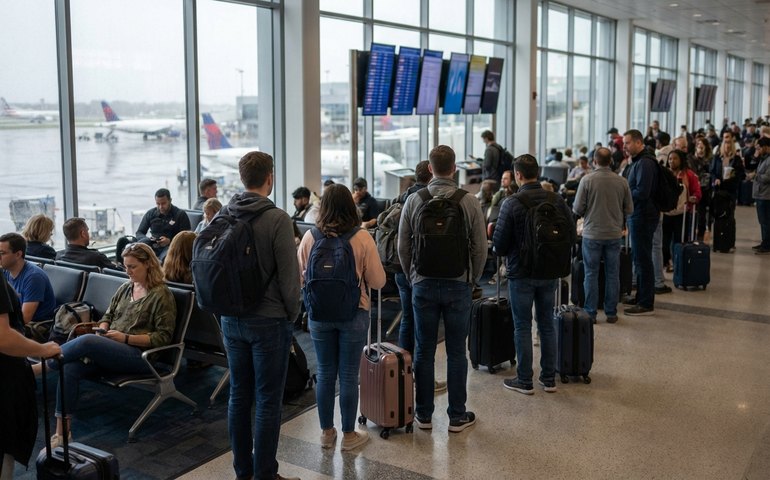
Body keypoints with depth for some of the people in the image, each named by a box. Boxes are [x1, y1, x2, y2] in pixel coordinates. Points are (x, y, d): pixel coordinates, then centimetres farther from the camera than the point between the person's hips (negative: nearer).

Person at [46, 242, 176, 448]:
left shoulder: (162, 295, -2)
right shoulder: (125, 288, 19)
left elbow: (163, 337, -6)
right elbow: (107, 316, 27)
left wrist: (126, 338, -12)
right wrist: (102, 331, 3)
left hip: (139, 355, -6)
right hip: (109, 351, 6)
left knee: (87, 341, -31)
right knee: (70, 368, -23)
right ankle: (62, 432, -22)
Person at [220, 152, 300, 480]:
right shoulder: (277, 219, -15)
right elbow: (289, 274, -14)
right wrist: (292, 314, 1)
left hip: (231, 320, 6)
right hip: (268, 321, -6)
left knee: (239, 396, 14)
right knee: (268, 402, 3)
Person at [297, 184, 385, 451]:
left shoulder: (310, 237, -6)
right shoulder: (362, 238, -12)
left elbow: (299, 277, 3)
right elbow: (378, 281, -8)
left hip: (318, 315, 2)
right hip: (353, 314, -2)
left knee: (325, 374, 14)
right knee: (348, 376, 7)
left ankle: (327, 432, 25)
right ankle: (348, 435, 19)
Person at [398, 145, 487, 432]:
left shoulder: (414, 201, -3)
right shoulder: (469, 203, -6)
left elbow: (403, 246, 1)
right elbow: (480, 248, -4)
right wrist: (472, 280, 11)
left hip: (423, 286, 1)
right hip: (458, 286, -1)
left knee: (424, 352, 9)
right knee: (456, 353, 7)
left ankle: (424, 414, 17)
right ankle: (457, 416, 14)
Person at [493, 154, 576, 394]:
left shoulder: (512, 203, -15)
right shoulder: (556, 201, -2)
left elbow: (499, 245, -15)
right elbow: (572, 237, 1)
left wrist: (506, 251, 8)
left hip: (521, 274, -4)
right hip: (549, 273, 4)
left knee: (523, 327, 5)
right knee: (547, 324, 14)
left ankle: (524, 381, 11)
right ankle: (549, 378, 20)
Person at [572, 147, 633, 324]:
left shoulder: (587, 180, -11)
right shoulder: (622, 181, -4)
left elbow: (577, 208, -8)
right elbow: (629, 209, 2)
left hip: (592, 234, -2)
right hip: (614, 234, 2)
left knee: (591, 274, 7)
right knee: (612, 274, 10)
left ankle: (590, 312, 10)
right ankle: (611, 313, 15)